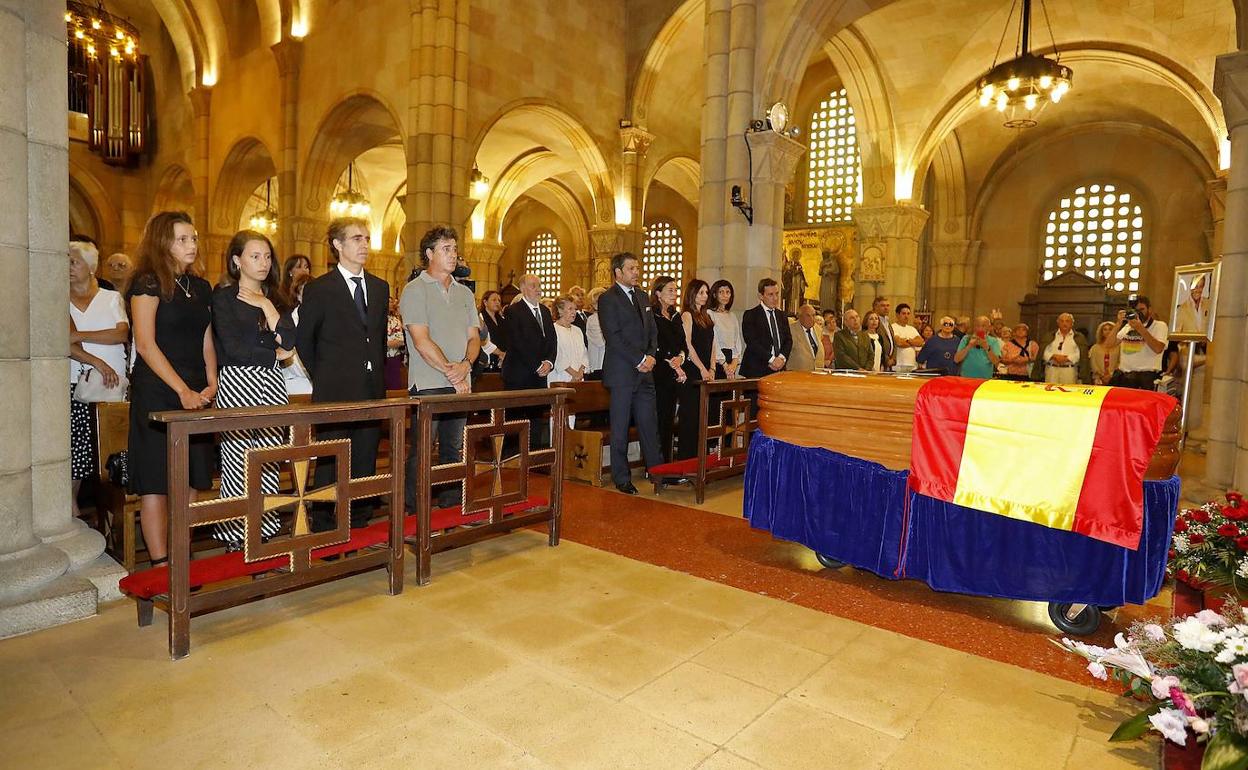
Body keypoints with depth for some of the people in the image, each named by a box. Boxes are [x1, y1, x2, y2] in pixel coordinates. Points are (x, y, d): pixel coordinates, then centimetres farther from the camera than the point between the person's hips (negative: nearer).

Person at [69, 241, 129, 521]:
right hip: (77, 386, -1)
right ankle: (73, 509, 5)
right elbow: (64, 343, -4)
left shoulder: (113, 298, 12)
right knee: (76, 450, -5)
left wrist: (80, 335, -9)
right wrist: (97, 362, -15)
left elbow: (122, 333, -3)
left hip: (114, 383, 1)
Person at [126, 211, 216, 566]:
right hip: (157, 392, -6)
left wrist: (211, 385, 1)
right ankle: (160, 564, 2)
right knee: (156, 482, -3)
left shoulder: (201, 287, 15)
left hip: (196, 394, 6)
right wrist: (183, 391, -14)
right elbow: (146, 344, -11)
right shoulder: (148, 283, -4)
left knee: (187, 481, 6)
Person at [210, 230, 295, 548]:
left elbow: (289, 340, 1)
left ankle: (266, 531, 12)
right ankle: (236, 539, 6)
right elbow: (233, 348, -10)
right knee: (238, 463, -4)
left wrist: (266, 305, -2)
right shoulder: (224, 296, 2)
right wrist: (274, 355, 0)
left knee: (269, 462, 4)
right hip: (237, 384, -4)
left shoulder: (274, 298, 17)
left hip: (272, 385, 5)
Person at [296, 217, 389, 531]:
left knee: (365, 461, 10)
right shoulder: (318, 289, -2)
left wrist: (378, 373, 13)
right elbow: (303, 339, 3)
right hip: (335, 391, -4)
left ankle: (360, 521, 22)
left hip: (372, 390, 5)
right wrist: (322, 378, 5)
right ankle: (324, 527, 13)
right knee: (331, 463, 1)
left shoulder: (380, 287, 12)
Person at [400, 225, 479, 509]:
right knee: (421, 453, -2)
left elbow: (474, 337, 10)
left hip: (461, 384, 6)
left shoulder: (464, 292, 15)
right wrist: (451, 372, -12)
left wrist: (465, 365, -10)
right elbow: (422, 341, -11)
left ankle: (451, 508, 21)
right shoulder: (415, 290, -3)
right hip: (428, 385, -6)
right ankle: (414, 513, 7)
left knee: (454, 450, 11)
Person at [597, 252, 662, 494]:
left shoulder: (642, 297, 16)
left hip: (644, 372, 6)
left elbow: (652, 331, 17)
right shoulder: (608, 299, -6)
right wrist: (639, 360, -14)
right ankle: (622, 479, 11)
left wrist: (651, 356, 0)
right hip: (622, 372, -6)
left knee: (649, 424, 10)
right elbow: (614, 337, -14)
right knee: (620, 428, 2)